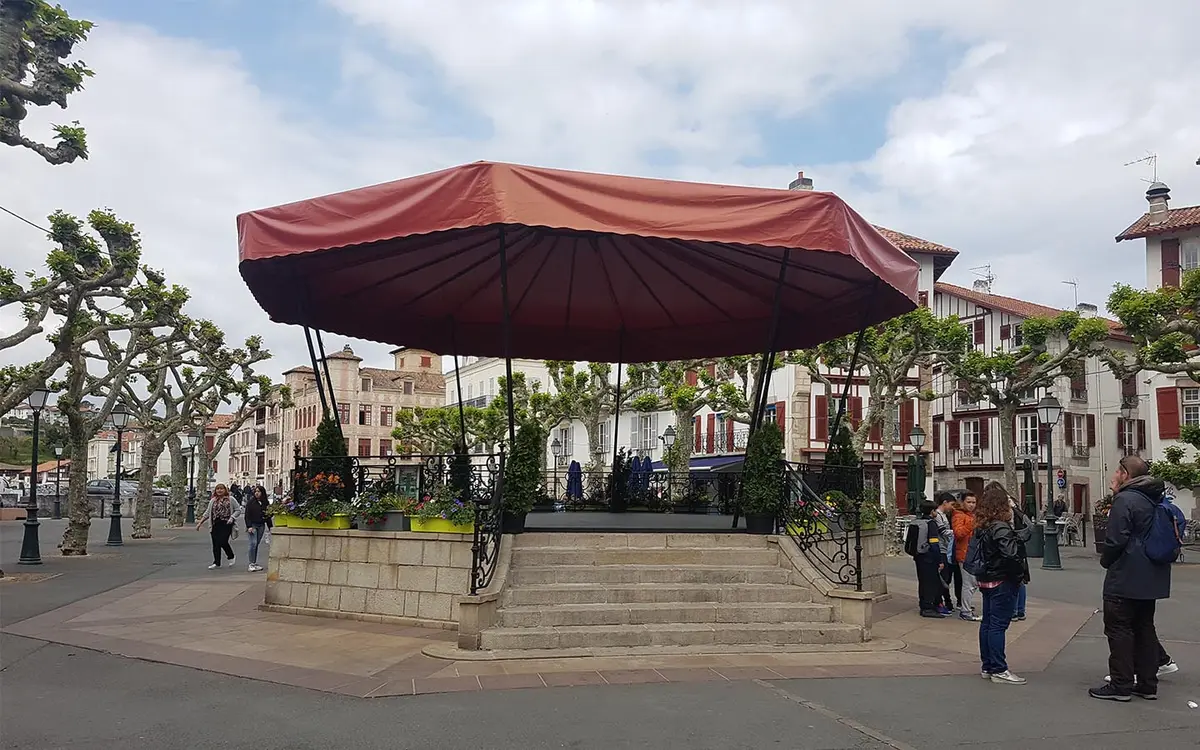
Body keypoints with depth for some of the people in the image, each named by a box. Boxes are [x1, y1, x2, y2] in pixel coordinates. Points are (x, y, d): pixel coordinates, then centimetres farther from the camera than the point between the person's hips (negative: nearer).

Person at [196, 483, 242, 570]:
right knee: (216, 544, 4)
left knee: (223, 542, -12)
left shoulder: (230, 499, 3)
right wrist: (200, 523, 11)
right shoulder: (213, 500, 14)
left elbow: (238, 510, 2)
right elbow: (207, 513, 16)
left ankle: (231, 557, 14)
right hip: (215, 524, 4)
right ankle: (216, 563, 14)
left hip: (226, 524, -4)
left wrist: (232, 517, -12)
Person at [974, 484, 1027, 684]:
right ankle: (999, 670, 2)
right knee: (998, 625, -4)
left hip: (987, 580, 9)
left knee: (987, 622, 13)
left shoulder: (982, 526, 7)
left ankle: (987, 666, 22)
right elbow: (1011, 553, -29)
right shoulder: (1000, 527, -20)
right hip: (1003, 581, -9)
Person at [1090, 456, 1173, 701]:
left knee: (1119, 629, -2)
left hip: (1125, 579, -9)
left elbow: (1116, 540, -21)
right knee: (1144, 628, 14)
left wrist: (1105, 561, -2)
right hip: (1151, 579, 9)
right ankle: (1147, 684, 18)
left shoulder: (1125, 500, -16)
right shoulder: (1157, 500, 12)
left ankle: (1121, 685, 1)